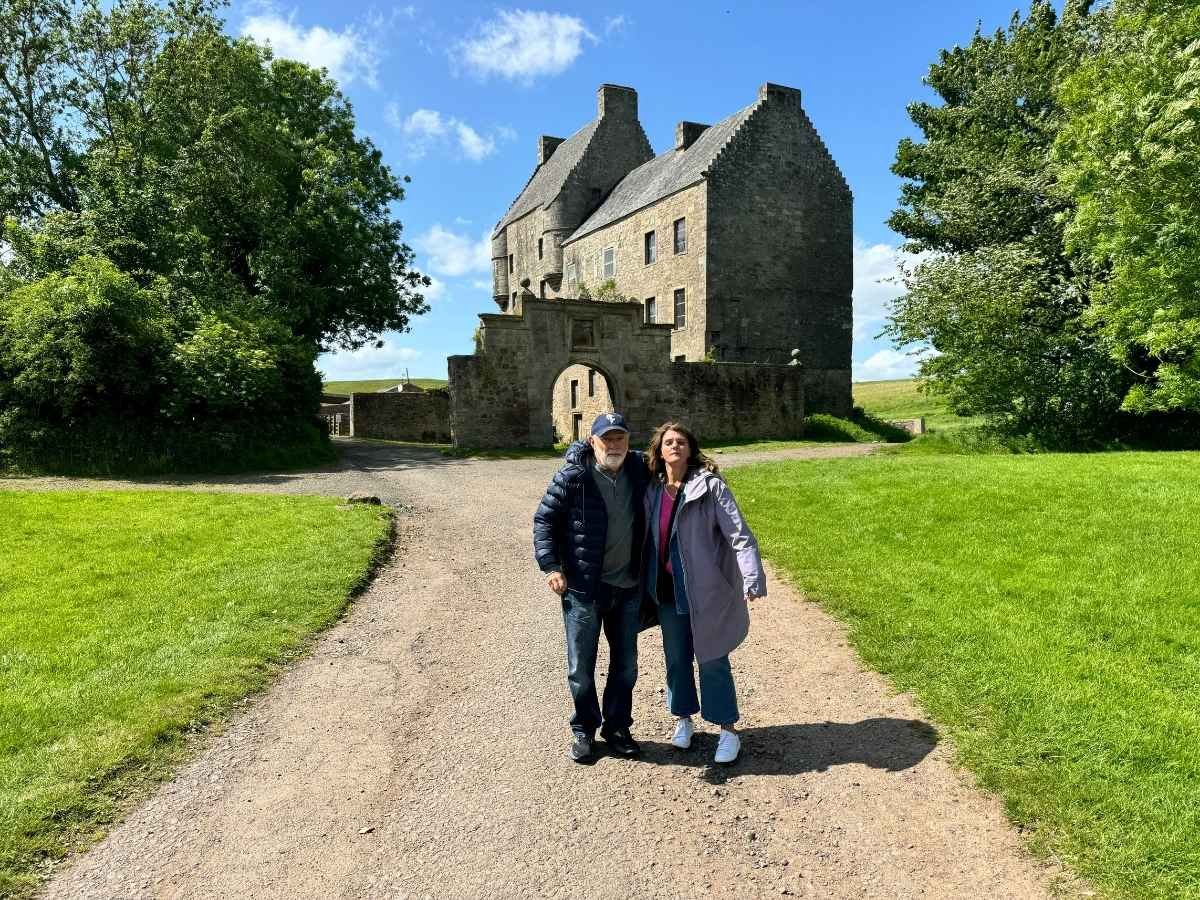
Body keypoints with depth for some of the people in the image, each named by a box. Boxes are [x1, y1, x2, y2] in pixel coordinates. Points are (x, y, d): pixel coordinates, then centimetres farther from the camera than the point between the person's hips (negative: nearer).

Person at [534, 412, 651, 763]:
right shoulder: (572, 477, -14)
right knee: (581, 667, 9)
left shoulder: (640, 471, -2)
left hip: (628, 589, 4)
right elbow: (544, 520, -6)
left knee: (626, 665, 16)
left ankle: (617, 727, 35)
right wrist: (550, 565, -14)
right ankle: (583, 730, 29)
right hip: (583, 589, -4)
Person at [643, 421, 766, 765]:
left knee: (712, 659, 6)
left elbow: (740, 535, -17)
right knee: (676, 657, 17)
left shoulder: (710, 486, -13)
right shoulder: (653, 489, 1)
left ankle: (728, 729, 22)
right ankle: (683, 718, 37)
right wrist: (647, 585, 14)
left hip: (706, 591, -4)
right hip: (668, 591, 5)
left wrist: (753, 580, -27)